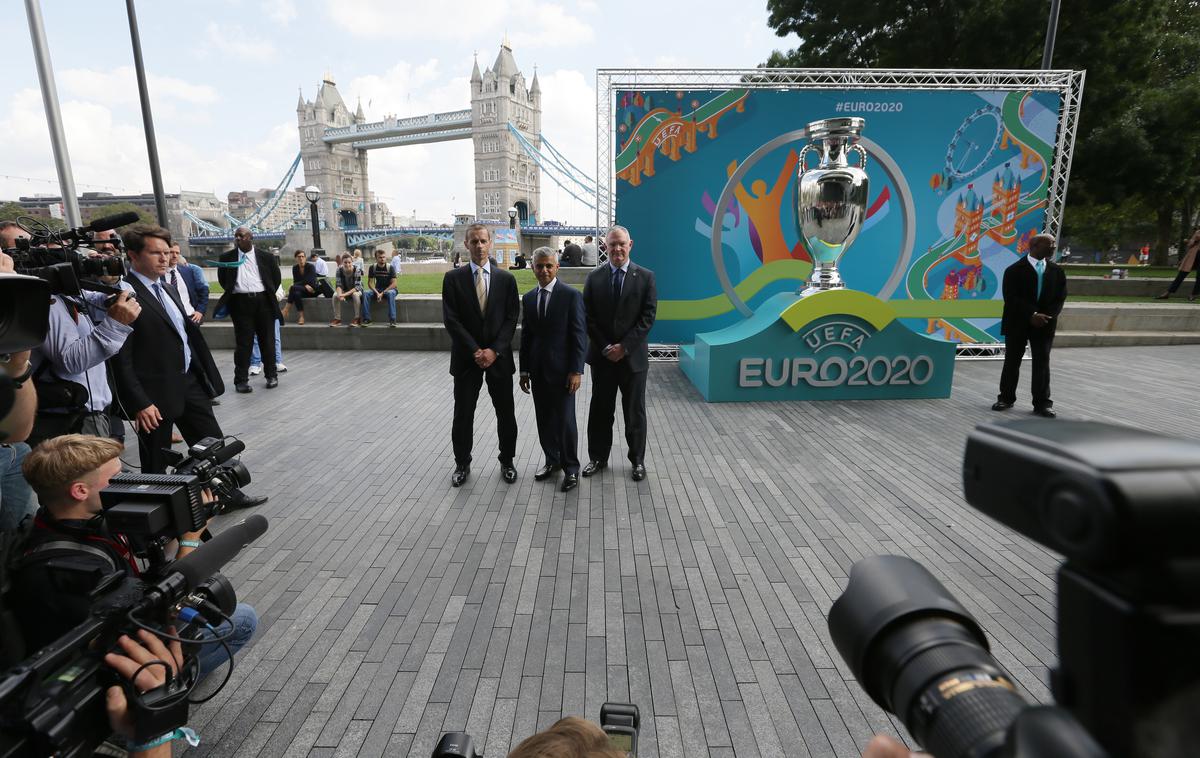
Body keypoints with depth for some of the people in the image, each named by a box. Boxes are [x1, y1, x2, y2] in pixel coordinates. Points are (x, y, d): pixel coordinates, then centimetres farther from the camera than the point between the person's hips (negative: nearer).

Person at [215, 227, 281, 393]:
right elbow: (223, 279, 17)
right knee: (243, 343, 1)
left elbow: (276, 278, 13)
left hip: (263, 301, 0)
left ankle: (271, 375, 20)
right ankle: (241, 380, 8)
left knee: (267, 341, 7)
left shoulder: (266, 257, 5)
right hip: (241, 303, 0)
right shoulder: (227, 257, 6)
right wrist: (233, 292, 13)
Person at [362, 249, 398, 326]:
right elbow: (370, 282, -2)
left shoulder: (390, 267, -9)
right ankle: (366, 319, -22)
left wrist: (382, 293, -21)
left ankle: (392, 319, -40)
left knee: (390, 293, -38)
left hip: (389, 289, -3)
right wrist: (377, 293, -20)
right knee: (365, 293, -24)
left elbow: (393, 284, -13)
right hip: (377, 290, 3)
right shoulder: (372, 268, 0)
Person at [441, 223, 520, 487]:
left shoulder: (506, 278, 2)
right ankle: (462, 464, 25)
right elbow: (451, 319, -6)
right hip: (466, 358, 0)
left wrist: (494, 350, -13)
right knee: (462, 415, 7)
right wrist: (475, 351, -13)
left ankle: (506, 462, 26)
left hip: (499, 357, 1)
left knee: (506, 414, 8)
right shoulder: (453, 278, 0)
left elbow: (511, 318, -2)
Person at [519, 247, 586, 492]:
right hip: (538, 370, 5)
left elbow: (579, 335, -9)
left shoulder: (571, 295, -7)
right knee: (544, 419, 11)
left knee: (565, 420, 0)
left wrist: (576, 371, -14)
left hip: (562, 369, -5)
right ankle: (552, 460, 28)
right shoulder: (528, 298, 9)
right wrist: (524, 370, 9)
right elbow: (526, 336, 12)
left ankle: (571, 467, 15)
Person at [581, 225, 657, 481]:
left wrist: (624, 346, -13)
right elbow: (588, 317, 0)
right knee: (600, 410, 10)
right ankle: (598, 457, 25)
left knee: (635, 411, 9)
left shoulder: (645, 277, -2)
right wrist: (606, 348, -9)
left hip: (633, 356, -1)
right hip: (602, 356, 2)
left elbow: (648, 316, -7)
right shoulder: (594, 277, 3)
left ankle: (637, 460, 23)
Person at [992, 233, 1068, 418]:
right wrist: (1032, 315, -19)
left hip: (1044, 325, 3)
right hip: (1018, 324, -3)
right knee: (1012, 361, 5)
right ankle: (1006, 398, 17)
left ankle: (1042, 403, 9)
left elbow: (1060, 297, 5)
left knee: (1042, 363, 4)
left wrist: (1047, 317, -11)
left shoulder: (1057, 271, 7)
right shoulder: (1015, 270, -5)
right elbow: (1011, 298, -12)